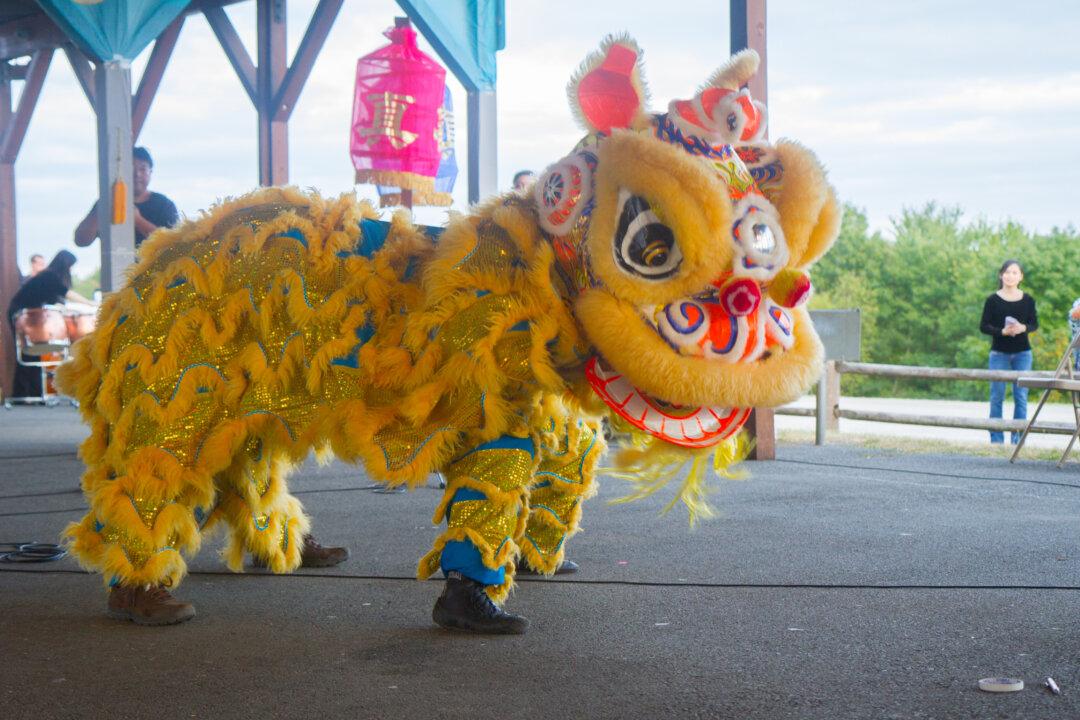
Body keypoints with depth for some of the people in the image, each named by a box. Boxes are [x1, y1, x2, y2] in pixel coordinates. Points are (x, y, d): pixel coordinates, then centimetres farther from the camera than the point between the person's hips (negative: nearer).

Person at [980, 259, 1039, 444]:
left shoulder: (1028, 300, 2)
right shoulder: (993, 300, -2)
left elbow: (1035, 324, 8)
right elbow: (984, 326, -2)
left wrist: (1023, 328, -14)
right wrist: (1002, 331, -19)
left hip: (1022, 353, 1)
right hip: (999, 353, -1)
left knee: (1021, 396, 0)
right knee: (997, 396, -1)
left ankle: (1018, 439, 7)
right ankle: (996, 439, 5)